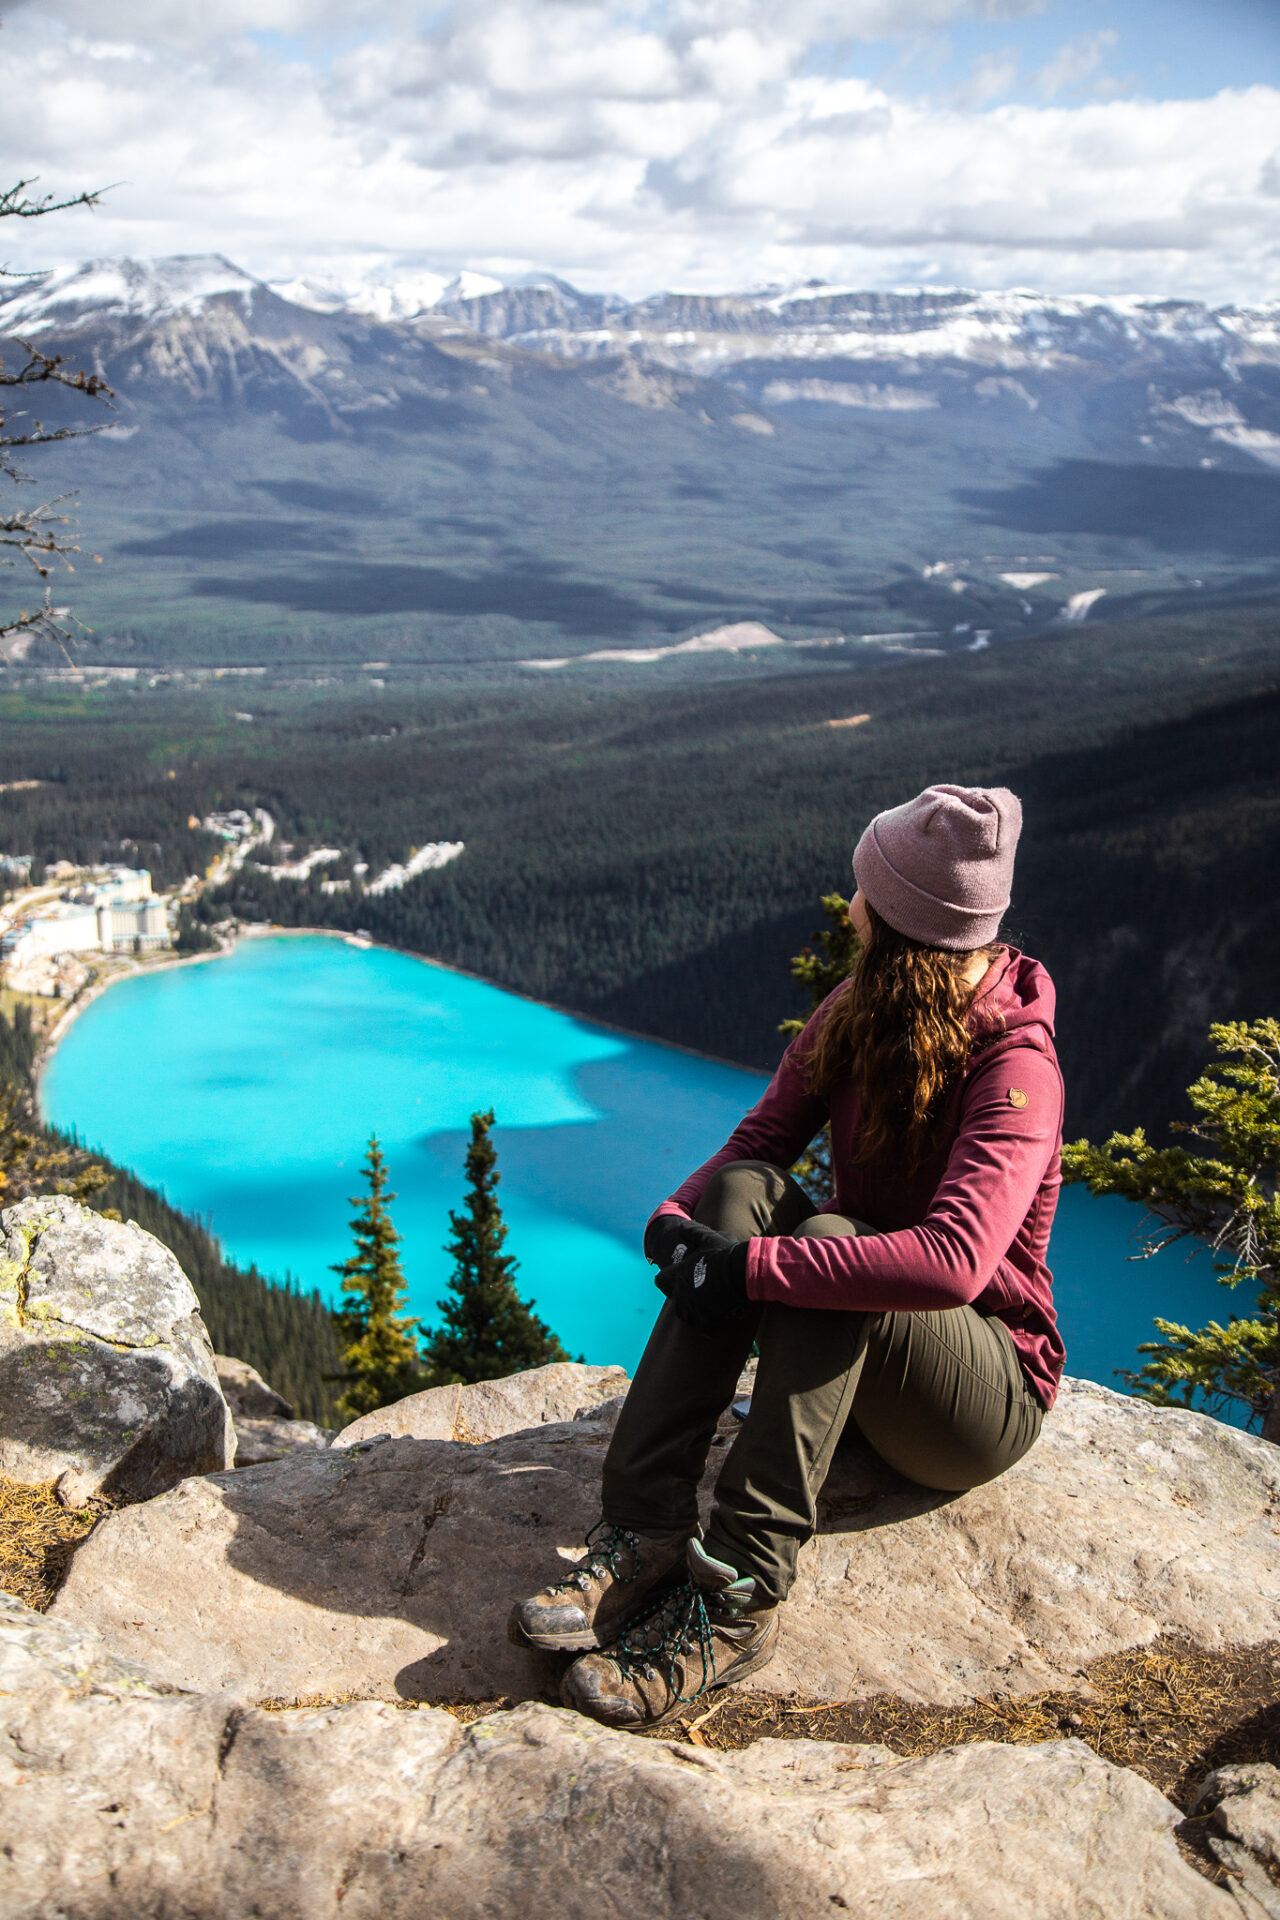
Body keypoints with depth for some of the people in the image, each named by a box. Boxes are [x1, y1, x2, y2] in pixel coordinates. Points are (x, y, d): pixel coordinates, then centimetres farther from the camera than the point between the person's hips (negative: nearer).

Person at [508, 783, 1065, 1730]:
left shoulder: (1015, 1066, -23)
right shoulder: (856, 1014, 1)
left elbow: (954, 1261, -39)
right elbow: (757, 1142, 0)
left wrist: (751, 1268, -37)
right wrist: (675, 1218, -21)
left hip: (989, 1392, -6)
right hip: (849, 1340, 6)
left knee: (825, 1239, -34)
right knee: (746, 1191, -22)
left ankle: (738, 1598, -35)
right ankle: (647, 1529, -29)